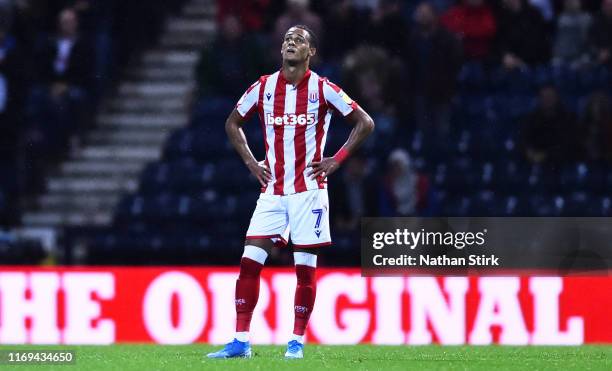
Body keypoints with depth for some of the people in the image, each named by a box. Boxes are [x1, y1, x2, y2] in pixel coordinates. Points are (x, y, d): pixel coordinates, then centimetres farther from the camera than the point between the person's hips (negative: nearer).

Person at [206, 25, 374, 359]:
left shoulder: (322, 89, -3)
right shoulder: (263, 87, 5)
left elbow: (365, 123, 0)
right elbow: (233, 123, 19)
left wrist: (336, 161, -6)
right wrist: (250, 162, 8)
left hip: (308, 190, -3)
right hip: (272, 191, 3)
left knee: (305, 268, -1)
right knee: (249, 262, -5)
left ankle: (297, 341, 8)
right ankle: (241, 341, -2)